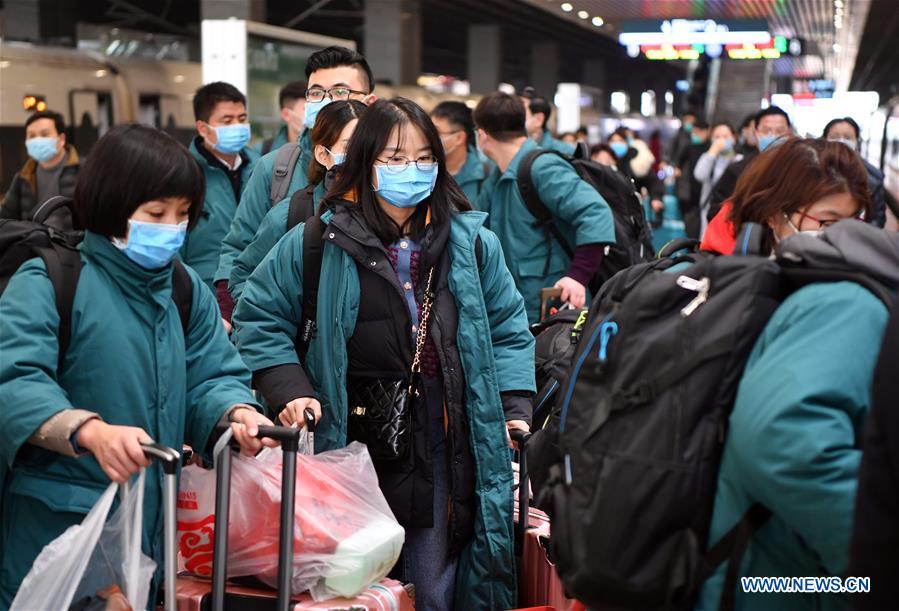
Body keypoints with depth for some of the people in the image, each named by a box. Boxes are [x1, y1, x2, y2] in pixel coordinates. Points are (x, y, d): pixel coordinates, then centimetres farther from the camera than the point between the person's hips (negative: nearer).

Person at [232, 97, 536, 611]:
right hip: (351, 447, -2)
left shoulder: (473, 242, 6)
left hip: (445, 447, 2)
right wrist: (291, 391, -8)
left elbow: (509, 331, 11)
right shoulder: (318, 242, -2)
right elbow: (259, 318, 4)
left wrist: (515, 411, 1)